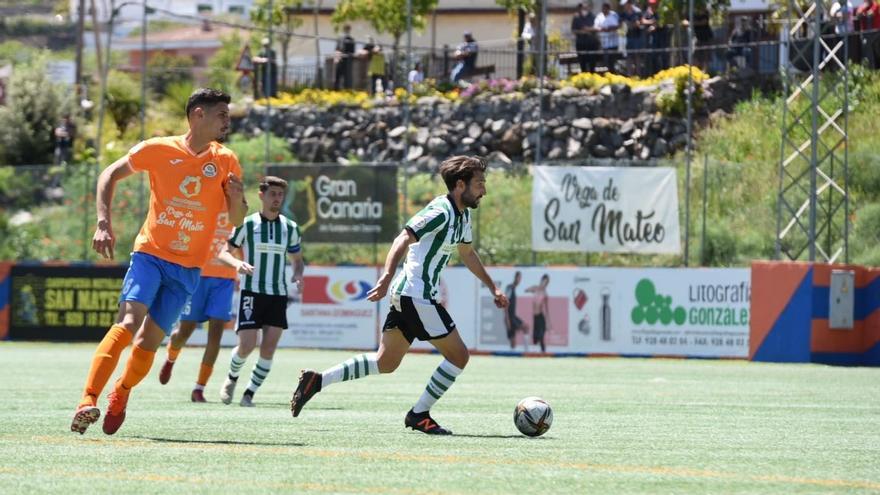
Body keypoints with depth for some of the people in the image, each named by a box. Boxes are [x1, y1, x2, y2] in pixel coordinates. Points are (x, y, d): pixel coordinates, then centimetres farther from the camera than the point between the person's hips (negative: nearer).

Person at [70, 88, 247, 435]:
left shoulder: (226, 162, 4)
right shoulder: (159, 150, -3)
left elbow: (237, 220, 8)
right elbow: (110, 175, 6)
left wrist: (236, 198, -15)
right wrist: (104, 223, -7)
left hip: (188, 268, 2)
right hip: (150, 253, -2)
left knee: (149, 339, -3)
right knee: (128, 323, -23)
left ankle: (120, 397, 23)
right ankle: (88, 400, -26)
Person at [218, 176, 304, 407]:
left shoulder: (290, 228, 7)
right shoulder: (247, 224, -2)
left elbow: (297, 259, 19)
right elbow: (223, 252, 1)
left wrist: (298, 275, -3)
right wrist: (237, 263, -20)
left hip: (278, 295, 3)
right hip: (252, 292, -3)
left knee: (269, 348, -7)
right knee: (247, 345, -10)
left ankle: (249, 394, 5)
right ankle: (232, 377, 21)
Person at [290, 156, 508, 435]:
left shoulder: (462, 215, 15)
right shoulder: (440, 212, -15)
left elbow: (467, 253, 32)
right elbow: (403, 240, -25)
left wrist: (492, 287, 36)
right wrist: (387, 277, -37)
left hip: (405, 296, 10)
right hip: (418, 296, -10)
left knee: (386, 362, 11)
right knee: (458, 355, -4)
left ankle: (317, 381, 7)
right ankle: (419, 415, 2)